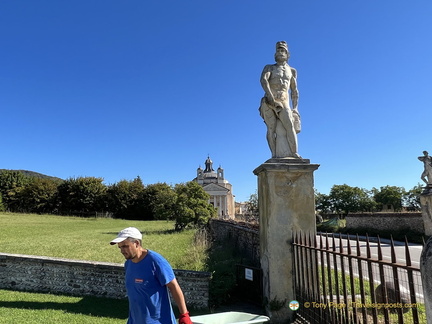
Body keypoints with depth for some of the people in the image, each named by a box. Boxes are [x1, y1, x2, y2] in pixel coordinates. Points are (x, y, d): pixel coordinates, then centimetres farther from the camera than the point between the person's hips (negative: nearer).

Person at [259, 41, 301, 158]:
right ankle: (274, 155, -14)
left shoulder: (292, 71, 23)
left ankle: (294, 153, -15)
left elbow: (294, 91, 23)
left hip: (284, 103, 2)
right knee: (271, 128, -12)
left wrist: (295, 108, 13)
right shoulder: (269, 67, 13)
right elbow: (263, 80, -8)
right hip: (269, 102, -2)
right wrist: (270, 97, -24)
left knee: (290, 126, -17)